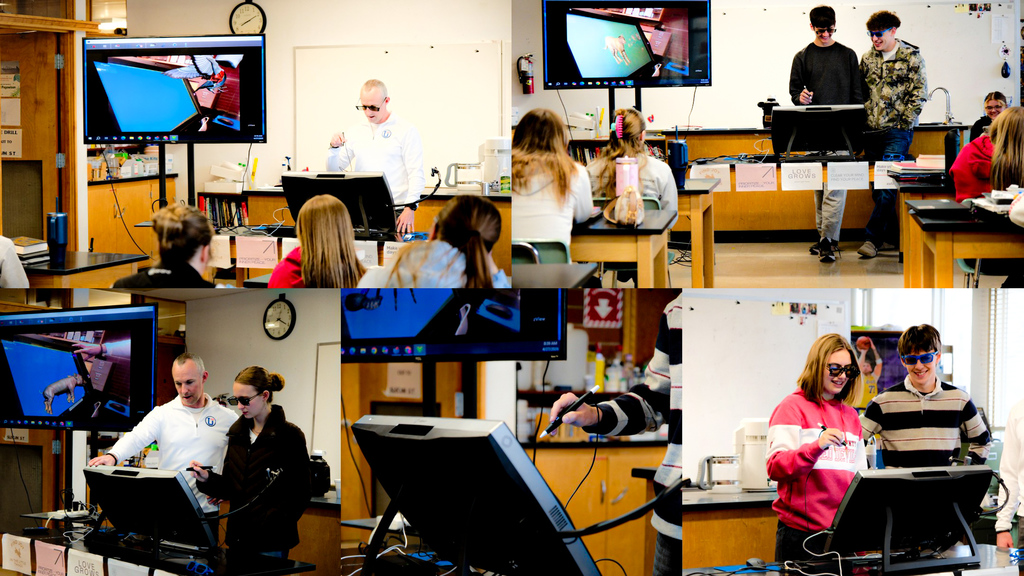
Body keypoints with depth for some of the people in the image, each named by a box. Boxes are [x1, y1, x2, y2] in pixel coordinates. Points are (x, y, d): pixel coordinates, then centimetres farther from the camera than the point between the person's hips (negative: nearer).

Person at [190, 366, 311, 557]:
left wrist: (273, 523, -20)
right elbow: (230, 488, 12)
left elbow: (300, 494, -10)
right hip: (238, 537, 6)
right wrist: (207, 479, -7)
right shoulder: (237, 432, 12)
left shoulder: (289, 435, -7)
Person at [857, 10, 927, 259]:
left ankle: (872, 238, -12)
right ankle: (890, 237, 16)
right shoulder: (867, 58, 12)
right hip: (872, 131, 5)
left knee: (887, 185, -12)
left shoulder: (911, 57, -2)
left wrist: (904, 123, -10)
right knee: (878, 186, 7)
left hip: (897, 130, -5)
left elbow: (919, 94, -5)